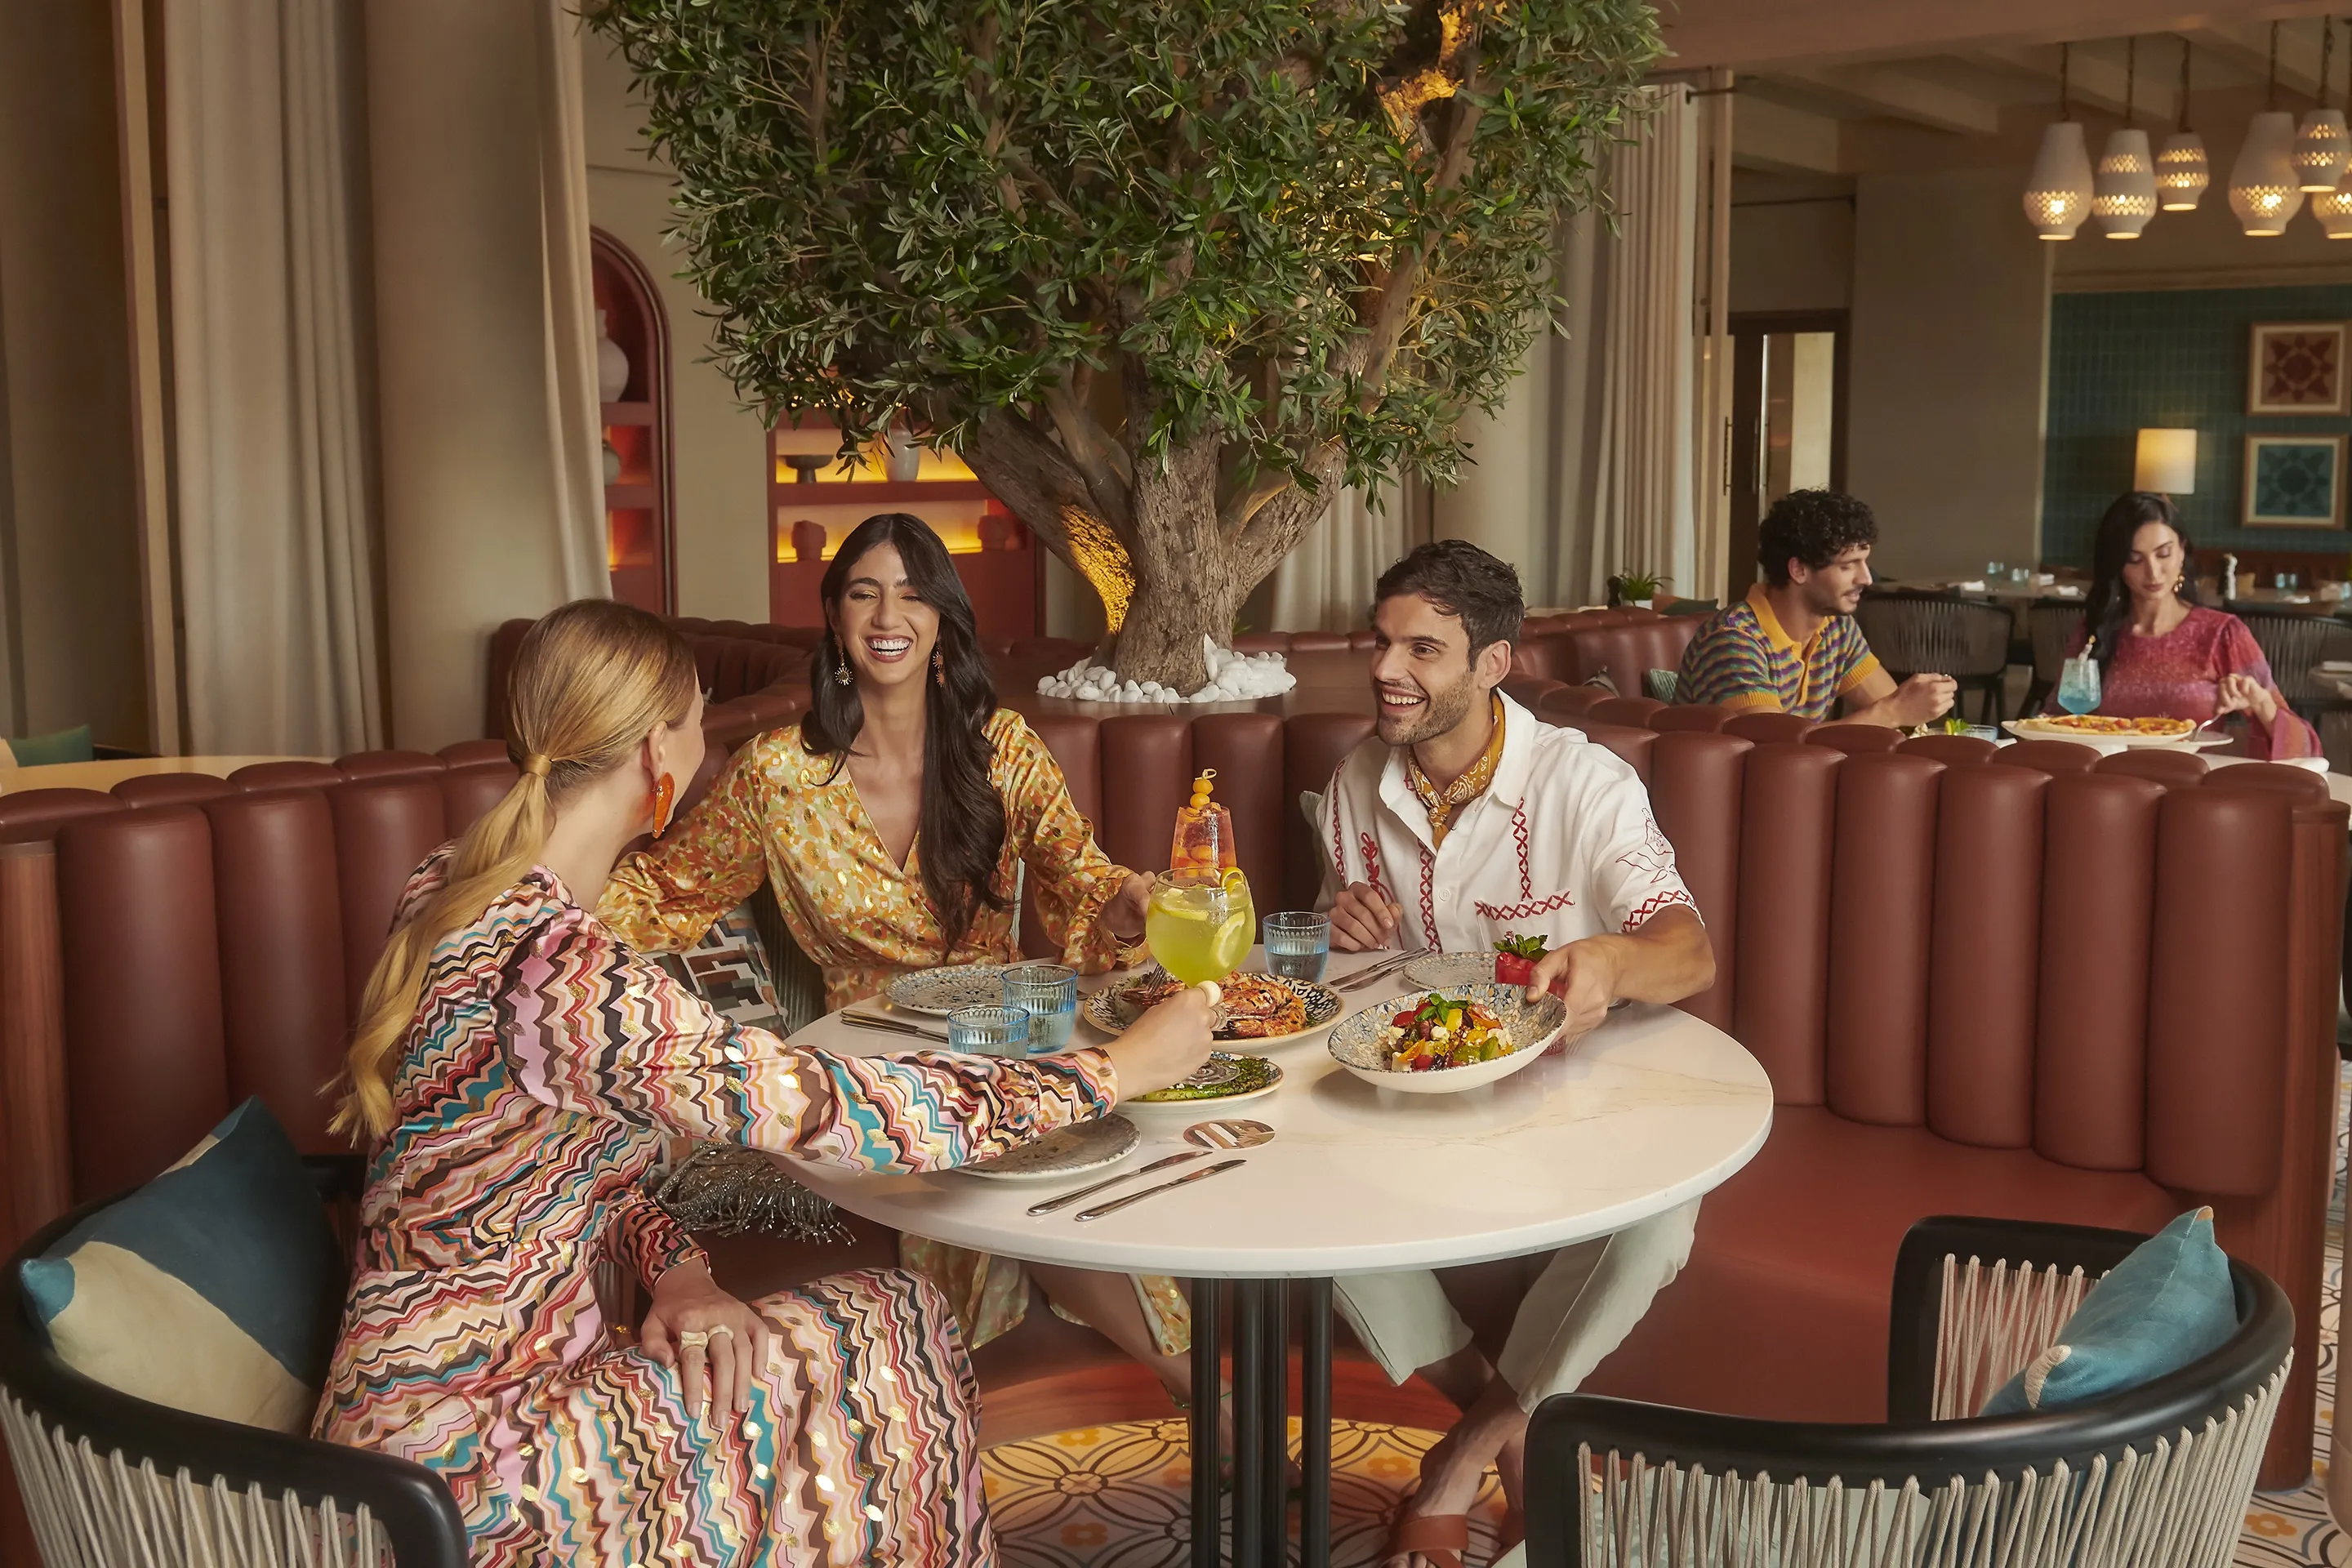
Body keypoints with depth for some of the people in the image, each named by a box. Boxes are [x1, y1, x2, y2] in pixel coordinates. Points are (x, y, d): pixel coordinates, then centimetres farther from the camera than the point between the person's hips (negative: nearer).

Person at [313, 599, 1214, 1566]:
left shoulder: (458, 889, 2)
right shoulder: (555, 968, -29)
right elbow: (825, 1110, -25)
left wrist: (674, 1266, -8)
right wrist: (1118, 1070, -15)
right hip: (467, 1469, -8)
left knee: (890, 1320, 9)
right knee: (882, 1350, 0)